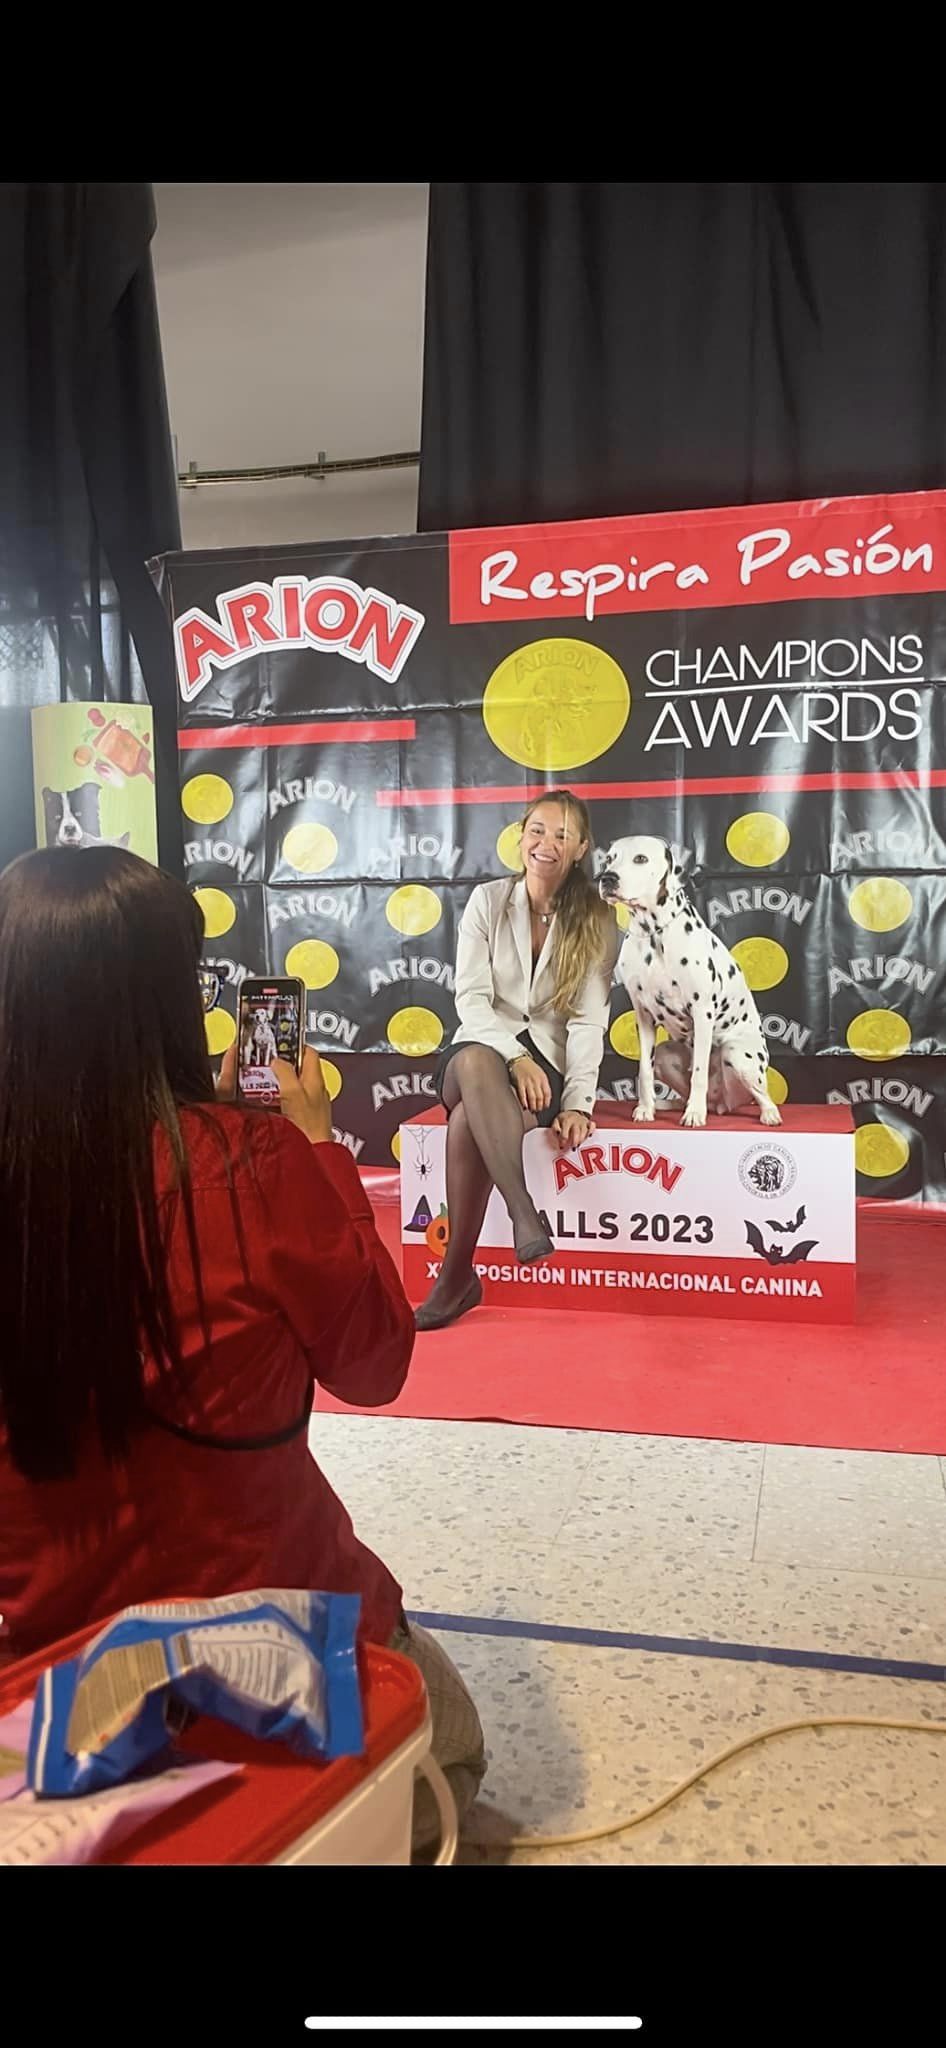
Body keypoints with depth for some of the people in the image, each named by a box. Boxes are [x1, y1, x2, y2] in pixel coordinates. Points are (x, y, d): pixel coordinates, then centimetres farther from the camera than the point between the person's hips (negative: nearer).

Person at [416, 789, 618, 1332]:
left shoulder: (596, 921, 3)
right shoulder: (488, 901, 5)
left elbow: (589, 1021, -5)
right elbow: (471, 998, -5)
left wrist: (578, 1102, -18)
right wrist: (515, 1056, -22)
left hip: (548, 1062, -1)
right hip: (483, 1049, 1)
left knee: (468, 1120, -35)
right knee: (475, 1062, -39)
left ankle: (458, 1272, -31)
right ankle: (525, 1214, -45)